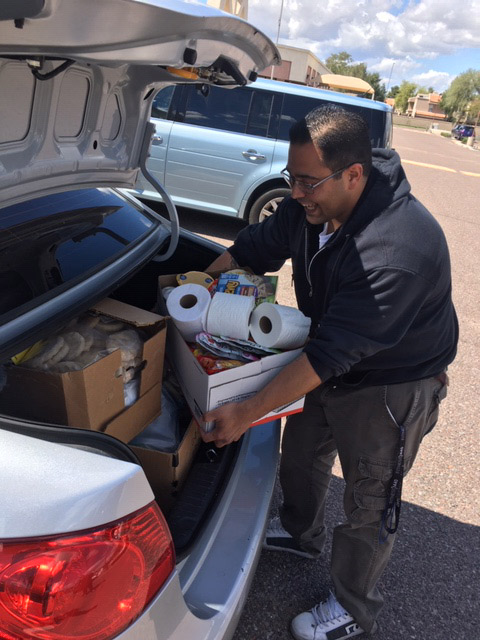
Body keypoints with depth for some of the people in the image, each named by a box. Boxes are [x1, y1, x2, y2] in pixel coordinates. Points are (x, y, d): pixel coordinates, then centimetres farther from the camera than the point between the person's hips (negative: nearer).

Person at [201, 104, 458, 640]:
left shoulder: (398, 250, -38)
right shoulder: (312, 205, -12)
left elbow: (333, 351, -37)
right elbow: (257, 245, 1)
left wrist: (248, 412, -33)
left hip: (392, 386, -8)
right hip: (329, 368, 8)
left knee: (369, 504, 9)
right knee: (301, 451, 24)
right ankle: (300, 533, 54)